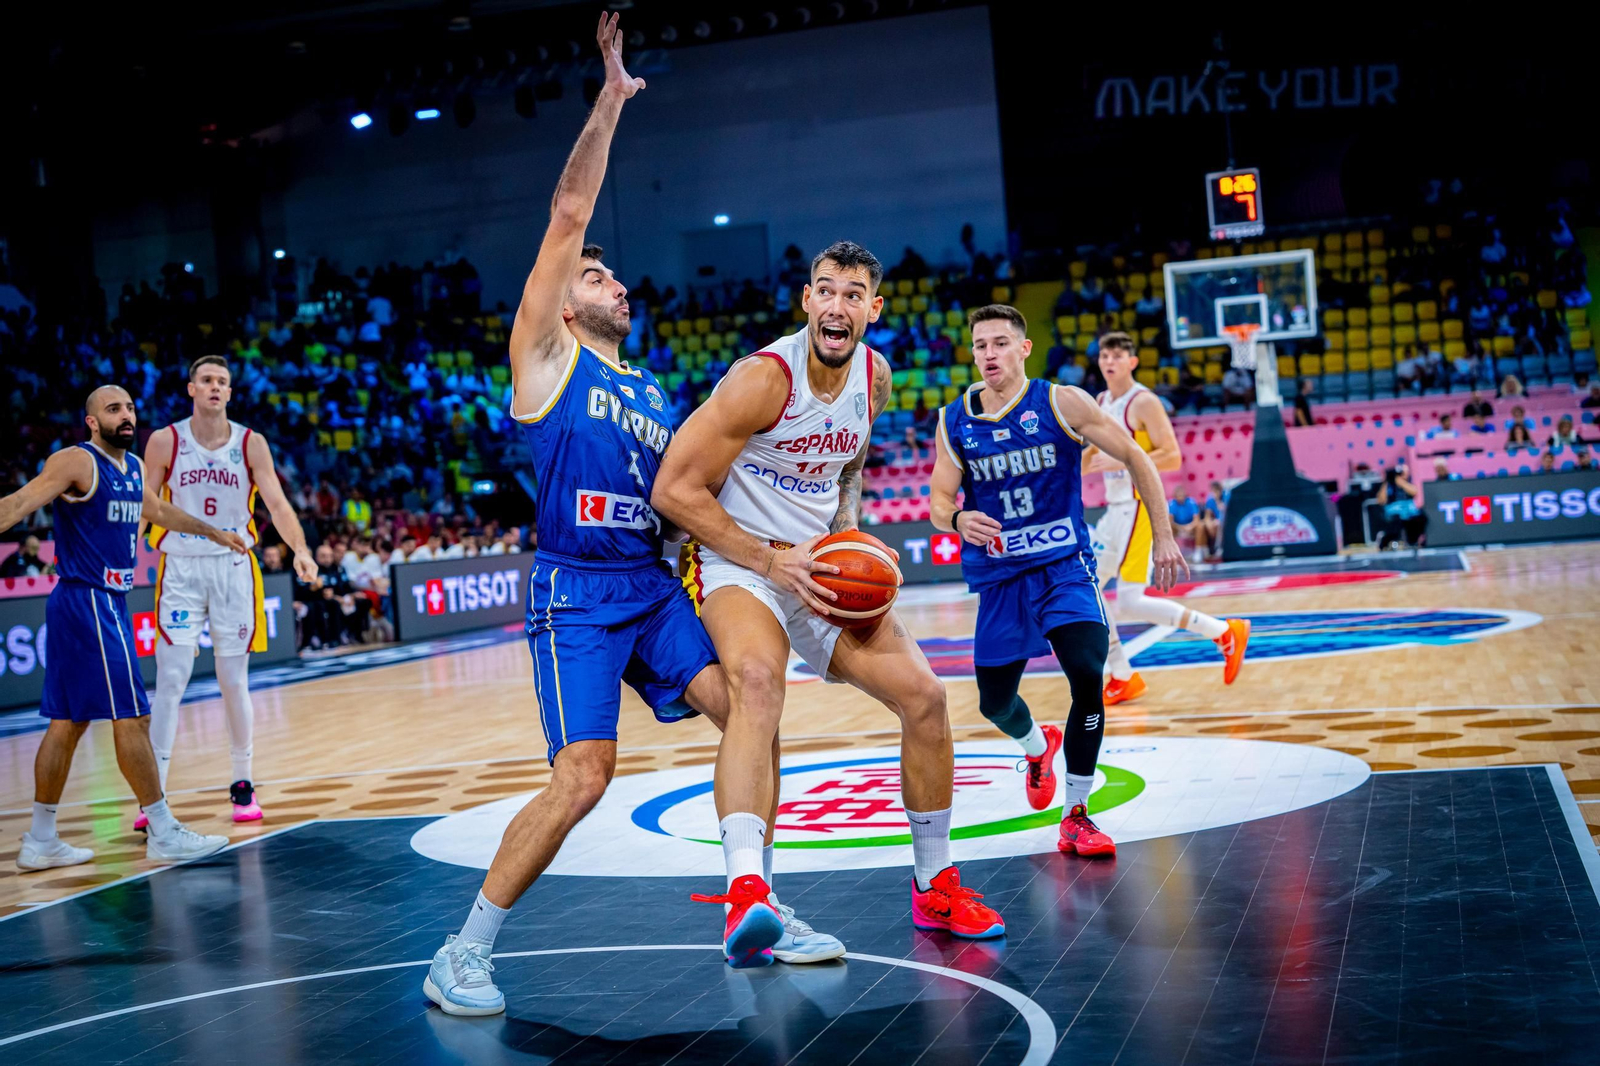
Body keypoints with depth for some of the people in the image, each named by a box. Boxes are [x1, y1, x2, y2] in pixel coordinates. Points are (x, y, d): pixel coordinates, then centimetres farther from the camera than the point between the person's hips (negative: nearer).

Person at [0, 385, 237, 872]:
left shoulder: (134, 467, 14)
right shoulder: (76, 461, -11)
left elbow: (159, 510, 33)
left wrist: (214, 532, 45)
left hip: (110, 602, 9)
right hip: (86, 600, -9)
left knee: (68, 722, 11)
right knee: (132, 717, -7)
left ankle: (40, 841, 18)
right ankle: (163, 834, -1)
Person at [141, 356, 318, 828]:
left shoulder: (250, 444, 0)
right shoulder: (164, 442, -2)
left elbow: (277, 503, -8)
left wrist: (300, 550, -23)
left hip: (234, 568, 1)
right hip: (181, 569, -1)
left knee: (235, 682, 7)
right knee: (170, 681, -6)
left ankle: (243, 785, 20)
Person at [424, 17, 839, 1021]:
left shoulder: (653, 392, 21)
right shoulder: (547, 356, 3)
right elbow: (569, 214, -5)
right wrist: (609, 101, -5)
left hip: (654, 582, 7)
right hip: (576, 590, -7)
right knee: (584, 775, -16)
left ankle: (757, 911, 10)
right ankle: (462, 956, -3)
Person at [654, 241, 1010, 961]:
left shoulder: (875, 376, 2)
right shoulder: (763, 378, -21)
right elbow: (674, 490, -20)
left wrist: (845, 539, 3)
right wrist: (774, 561, -22)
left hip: (820, 562, 7)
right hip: (736, 558, -7)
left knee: (922, 694, -1)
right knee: (757, 679, -37)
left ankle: (935, 888, 16)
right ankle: (745, 892, -48)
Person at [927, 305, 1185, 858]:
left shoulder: (1061, 403, -9)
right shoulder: (954, 421, -1)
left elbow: (1135, 457, -3)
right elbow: (939, 502, 2)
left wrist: (1164, 537, -5)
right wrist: (958, 521, -22)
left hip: (1064, 566, -3)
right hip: (999, 576, 3)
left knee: (1087, 677, -22)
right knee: (994, 703, 10)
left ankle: (1076, 818, -7)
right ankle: (1037, 746, 48)